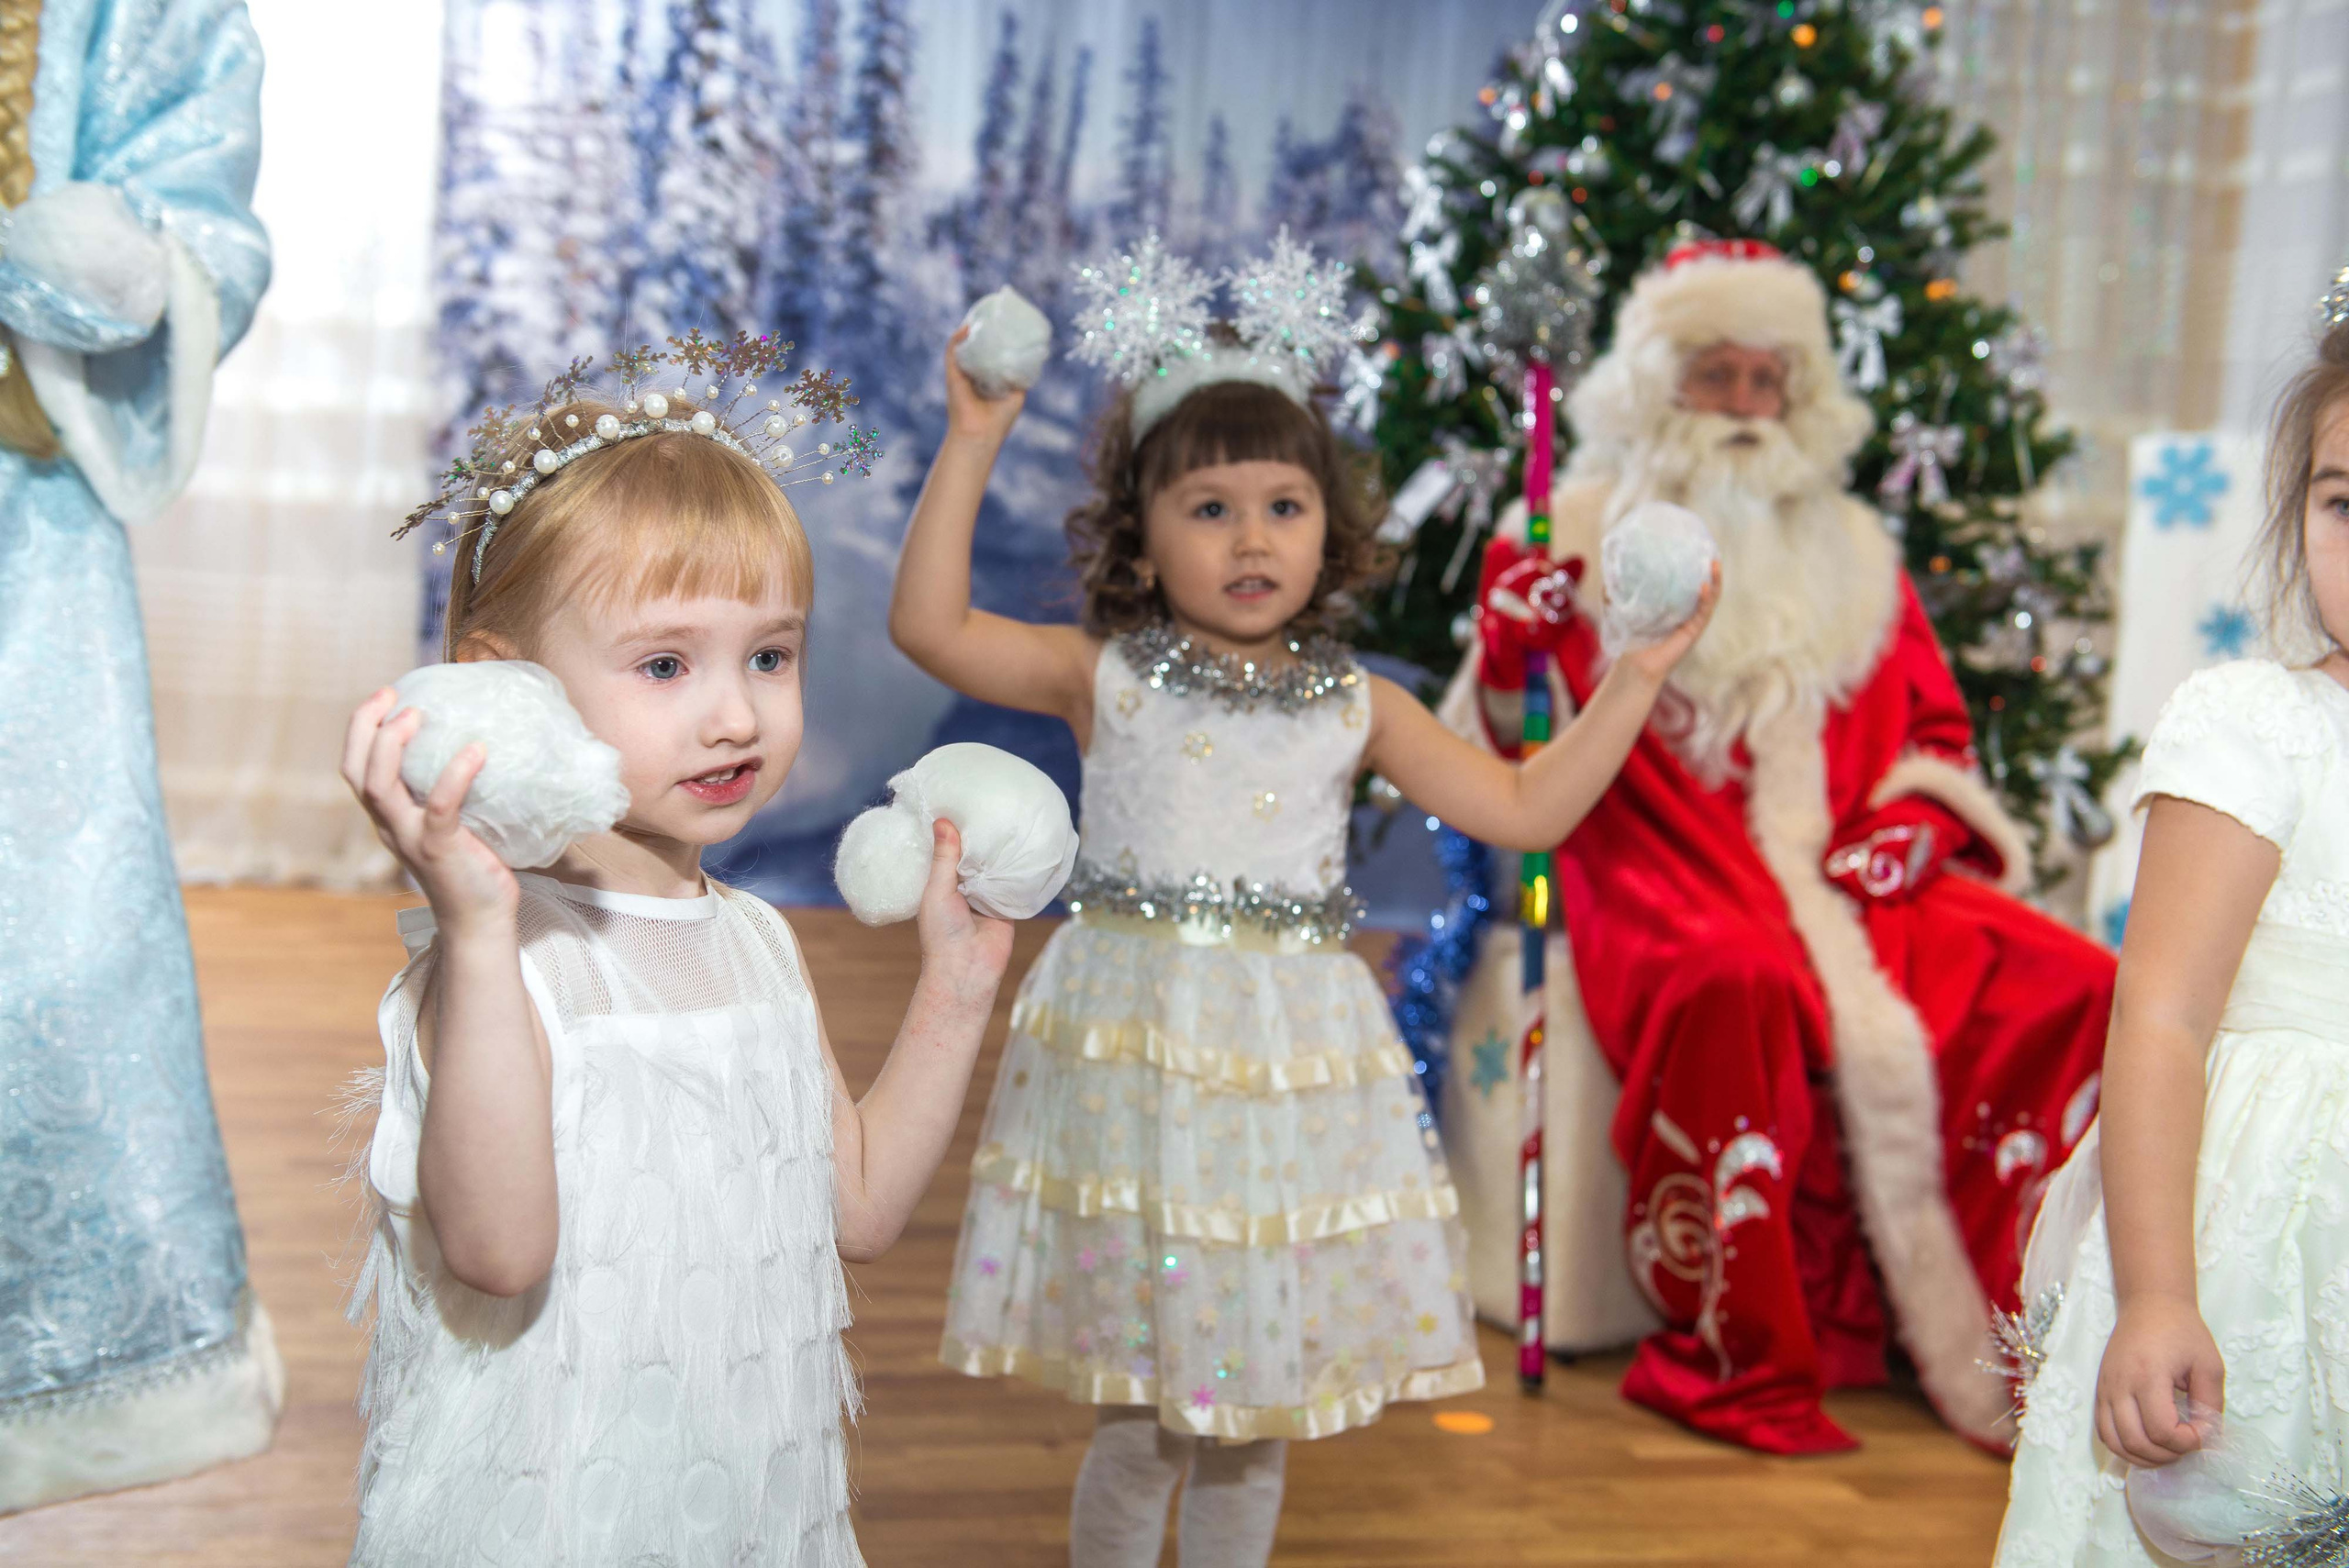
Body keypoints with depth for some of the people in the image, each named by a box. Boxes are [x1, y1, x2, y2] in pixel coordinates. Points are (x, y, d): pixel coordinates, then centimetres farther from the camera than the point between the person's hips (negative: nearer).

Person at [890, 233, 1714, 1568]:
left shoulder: (1355, 706, 8)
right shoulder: (1107, 678, 1)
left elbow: (1529, 808, 8)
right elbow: (929, 622, -9)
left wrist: (1638, 674, 3)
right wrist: (972, 447, -10)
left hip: (1297, 1054, 3)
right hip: (1138, 1044, -2)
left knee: (1255, 1412, 13)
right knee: (1141, 1420, 3)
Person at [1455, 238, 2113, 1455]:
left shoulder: (1850, 554, 20)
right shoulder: (1585, 537, 8)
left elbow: (1934, 734, 21)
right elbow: (1505, 752, 2)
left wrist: (1901, 833, 0)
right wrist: (1513, 639, -19)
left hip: (1835, 872, 5)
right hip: (1667, 869, -5)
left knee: (2068, 983, -16)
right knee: (1740, 985, -39)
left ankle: (1986, 1329, -6)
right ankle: (1733, 1354, -24)